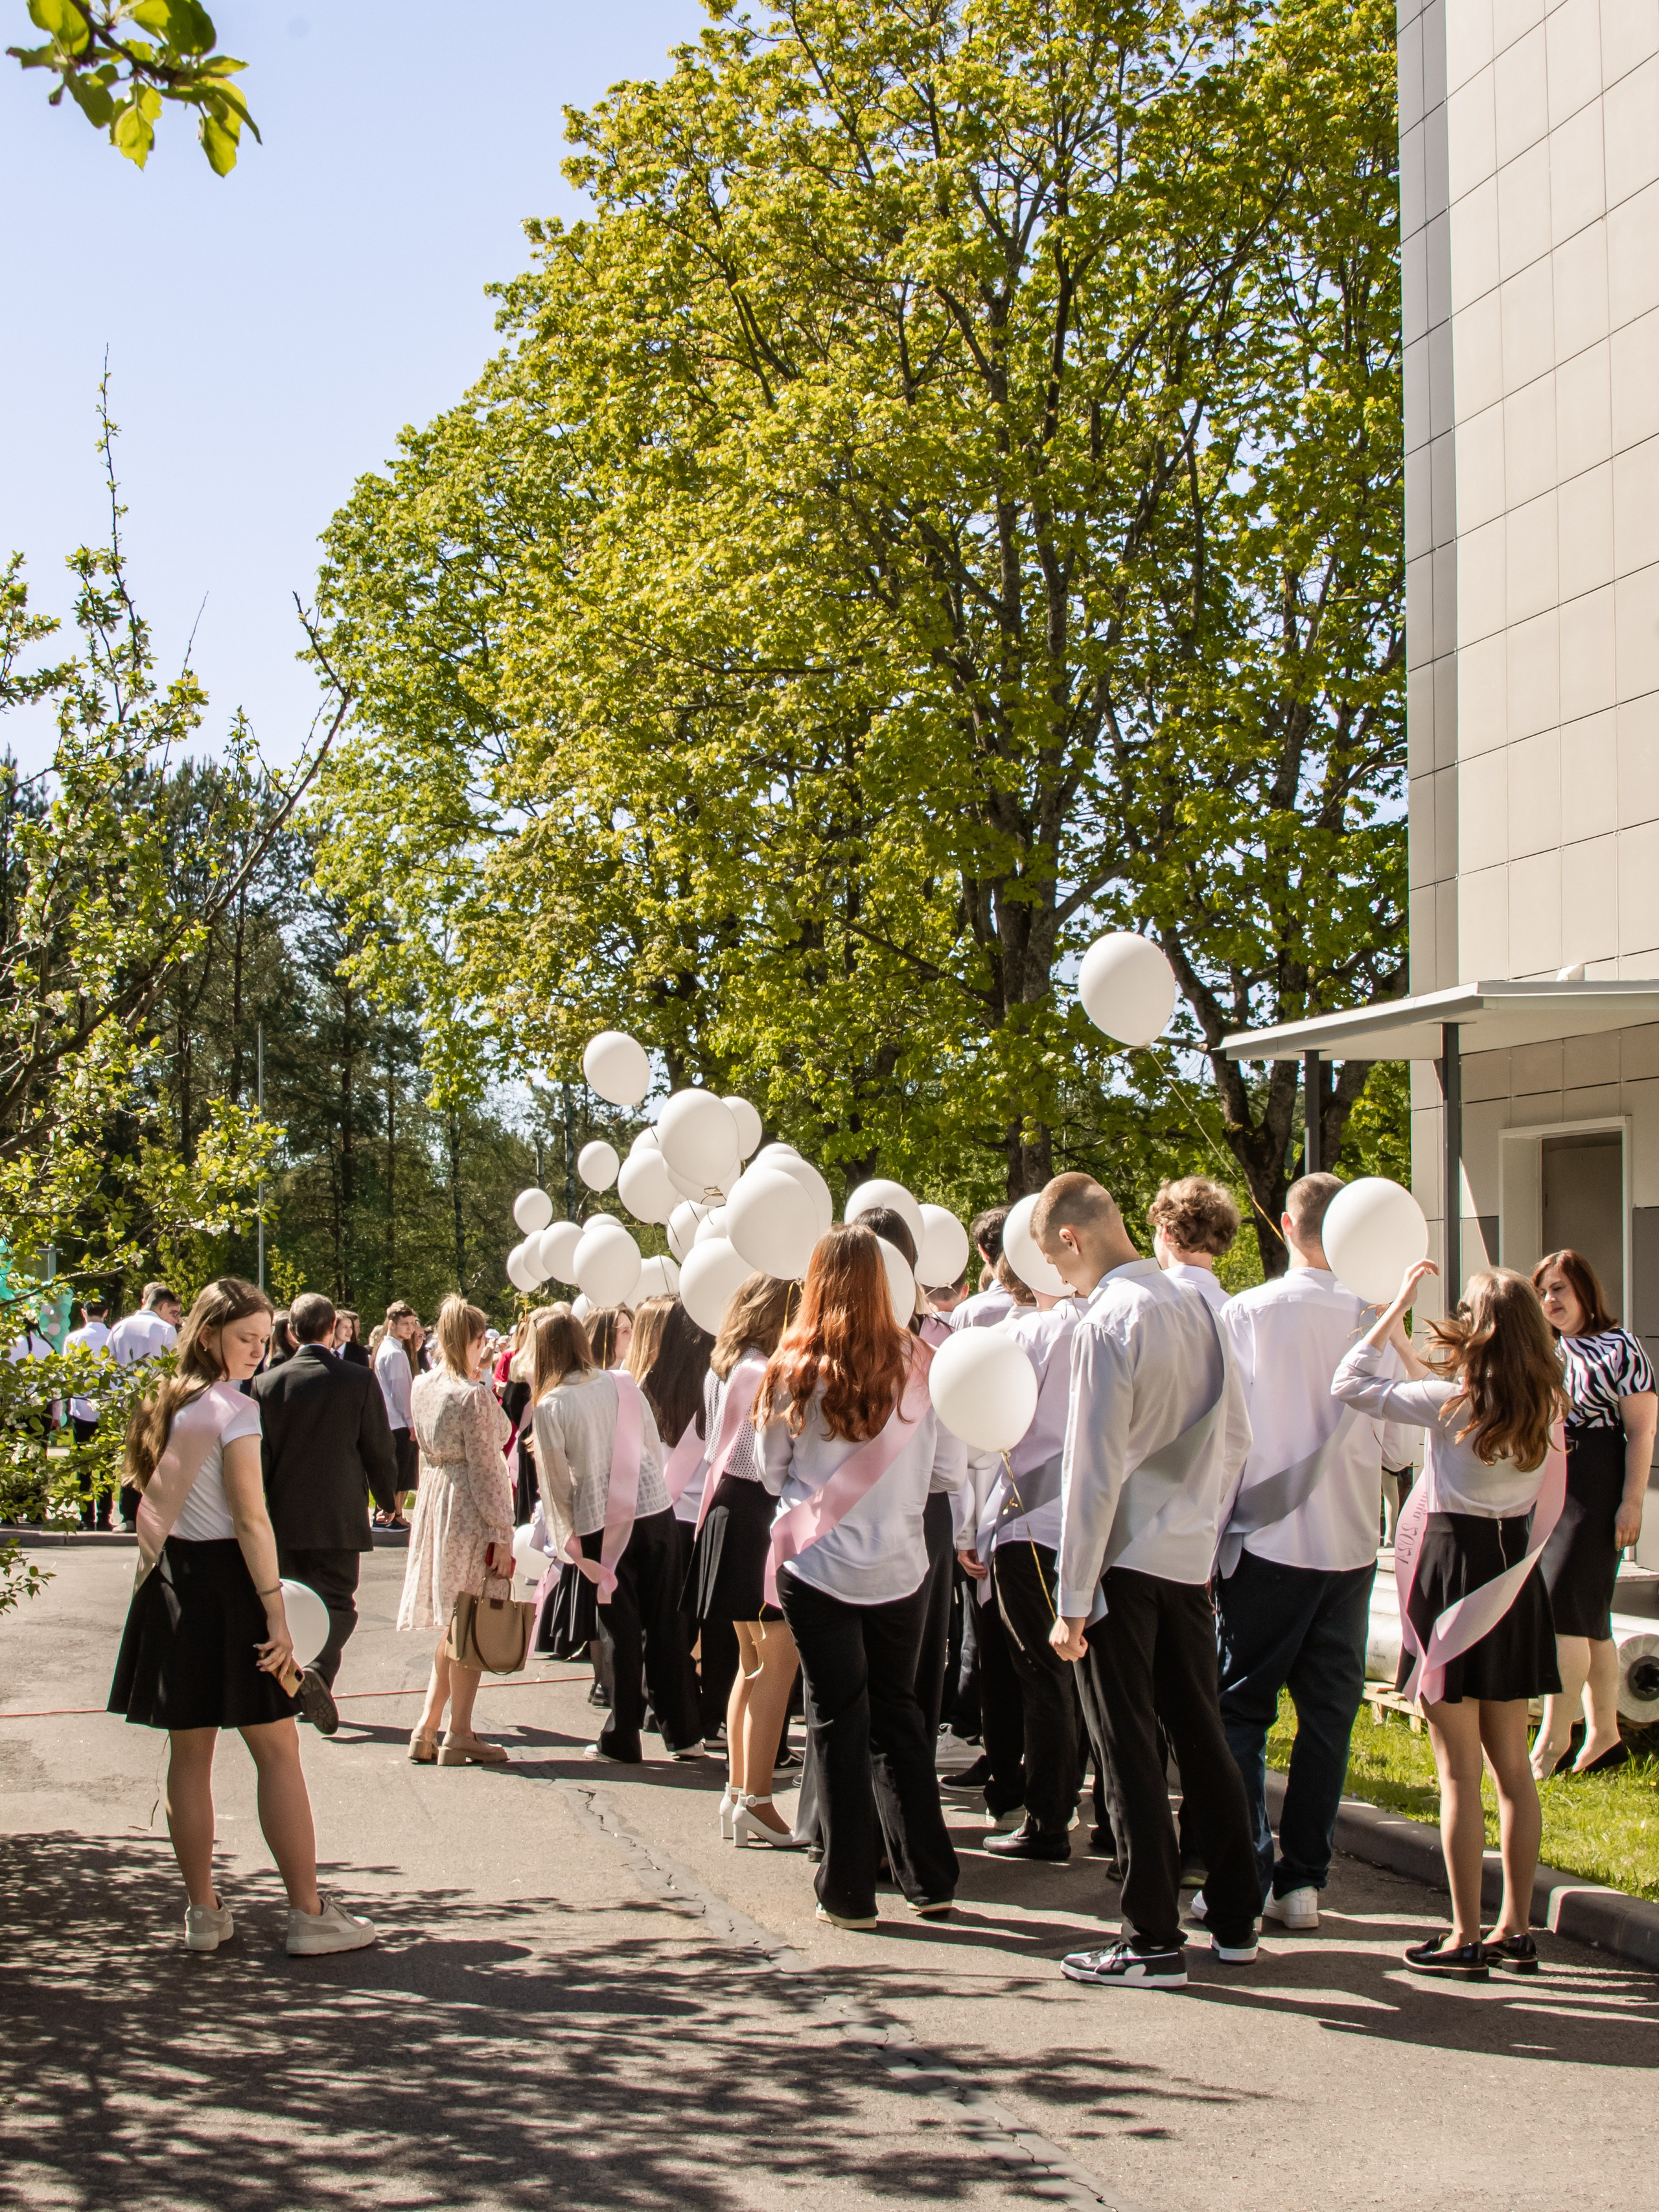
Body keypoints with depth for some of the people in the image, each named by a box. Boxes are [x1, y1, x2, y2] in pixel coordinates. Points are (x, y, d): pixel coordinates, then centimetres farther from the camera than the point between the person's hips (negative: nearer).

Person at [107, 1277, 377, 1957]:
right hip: (225, 1584, -7)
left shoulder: (163, 1404, 10)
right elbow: (252, 1521, -17)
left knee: (189, 1754, 11)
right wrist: (277, 1616, -17)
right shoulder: (233, 1409, -13)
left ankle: (203, 1911, 16)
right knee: (278, 1752, -1)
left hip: (169, 1586, 8)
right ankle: (308, 1914, 2)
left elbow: (152, 1500, 13)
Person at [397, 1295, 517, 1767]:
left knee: (454, 1626, 15)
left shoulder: (422, 1387, 5)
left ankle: (428, 1728, 15)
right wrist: (502, 1533, -12)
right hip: (470, 1513, -7)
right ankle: (459, 1735, 6)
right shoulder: (475, 1395, -17)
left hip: (433, 1500, 7)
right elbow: (485, 1467, -16)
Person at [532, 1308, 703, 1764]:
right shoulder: (623, 1384, 3)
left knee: (623, 1631, 6)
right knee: (664, 1624, 11)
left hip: (603, 1526, -3)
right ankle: (684, 1734, 16)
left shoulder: (550, 1406, -7)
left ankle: (622, 1740, 12)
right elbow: (655, 1447, 8)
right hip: (655, 1510, 3)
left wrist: (569, 1538, 10)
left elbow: (556, 1479, -2)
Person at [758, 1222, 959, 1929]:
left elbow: (772, 1471, 2)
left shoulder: (795, 1370, -11)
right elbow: (930, 1465, 6)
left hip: (818, 1565, -2)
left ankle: (849, 1891, 9)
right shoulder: (914, 1365, -7)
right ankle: (930, 1880, 19)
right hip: (899, 1565, 2)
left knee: (837, 1719, 6)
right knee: (897, 1711, 16)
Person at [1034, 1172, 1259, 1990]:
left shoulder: (1106, 1324, -16)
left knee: (1130, 1752, 1)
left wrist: (1073, 1603, -13)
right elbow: (1236, 1438, 12)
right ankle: (1234, 1921, 22)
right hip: (1189, 1557, 7)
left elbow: (1094, 1472, -17)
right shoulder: (1195, 1308, 6)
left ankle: (1153, 1940, 5)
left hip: (1123, 1561, -7)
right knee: (1201, 1737, 14)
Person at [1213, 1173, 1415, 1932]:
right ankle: (1303, 1881, 13)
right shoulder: (1374, 1322, -4)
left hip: (1267, 1542, -2)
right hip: (1350, 1546, 2)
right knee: (1329, 1713, 11)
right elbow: (1398, 1448, 3)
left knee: (1241, 1712, 6)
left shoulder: (1245, 1314, -9)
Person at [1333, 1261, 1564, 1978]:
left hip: (1453, 1564, -6)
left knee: (1459, 1771, -1)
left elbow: (1349, 1384, -10)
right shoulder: (1542, 1402, 2)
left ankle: (1466, 1938, 2)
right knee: (1511, 1764, 12)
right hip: (1514, 1569, 6)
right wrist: (1397, 1330, 26)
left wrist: (1397, 1306, -4)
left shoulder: (1451, 1401, -17)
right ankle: (1516, 1930, 17)